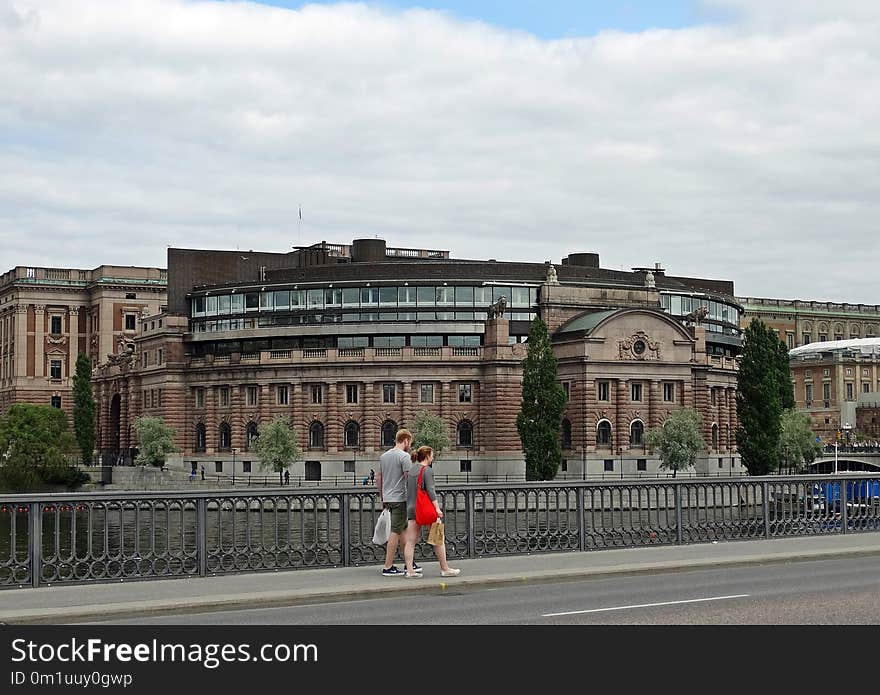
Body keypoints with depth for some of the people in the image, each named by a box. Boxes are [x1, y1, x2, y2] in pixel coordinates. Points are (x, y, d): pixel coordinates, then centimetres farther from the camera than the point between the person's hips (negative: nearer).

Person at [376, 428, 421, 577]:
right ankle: (388, 567, -5)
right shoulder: (404, 456, -11)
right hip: (400, 499, -8)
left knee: (404, 529, 16)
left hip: (388, 498, 8)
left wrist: (382, 498, 24)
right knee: (396, 532, -5)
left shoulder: (384, 456, 14)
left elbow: (378, 478, 18)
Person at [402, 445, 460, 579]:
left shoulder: (411, 470, 14)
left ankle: (410, 570, -7)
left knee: (410, 541, 1)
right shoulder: (427, 470, -8)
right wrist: (437, 507, -19)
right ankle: (444, 569, 10)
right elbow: (430, 490, -16)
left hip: (411, 508, 7)